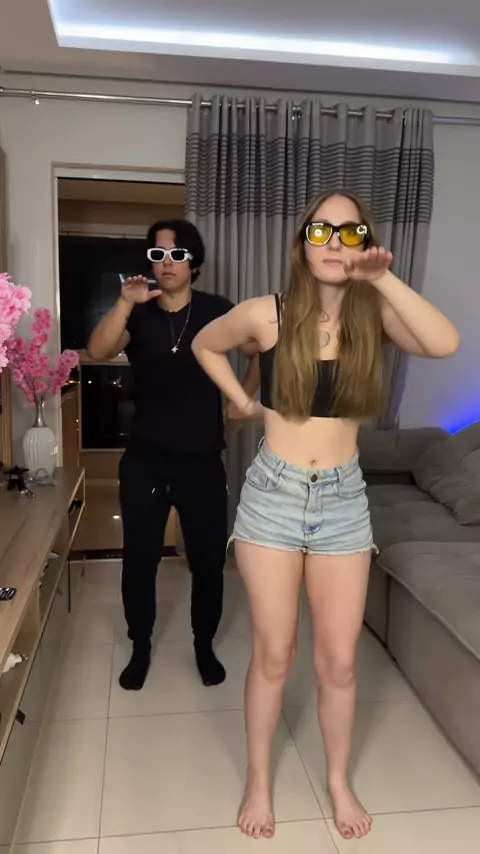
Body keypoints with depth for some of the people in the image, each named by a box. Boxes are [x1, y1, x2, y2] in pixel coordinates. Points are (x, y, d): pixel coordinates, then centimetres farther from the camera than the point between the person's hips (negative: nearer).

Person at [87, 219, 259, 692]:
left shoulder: (217, 311, -2)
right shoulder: (138, 315, 0)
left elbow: (262, 355, 7)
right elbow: (97, 353, -19)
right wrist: (126, 302, -32)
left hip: (202, 461, 0)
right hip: (144, 461, 1)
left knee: (208, 562, 10)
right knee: (138, 561, 9)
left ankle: (204, 646, 34)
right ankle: (140, 648, 32)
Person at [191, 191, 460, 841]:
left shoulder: (374, 316, -2)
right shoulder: (267, 315, -5)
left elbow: (446, 344, -21)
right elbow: (204, 344, 13)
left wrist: (383, 279, -21)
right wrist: (242, 401, 5)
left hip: (343, 501, 1)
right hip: (273, 496, -1)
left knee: (338, 661, 11)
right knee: (273, 655, 11)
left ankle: (339, 780, 38)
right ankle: (259, 781, 35)